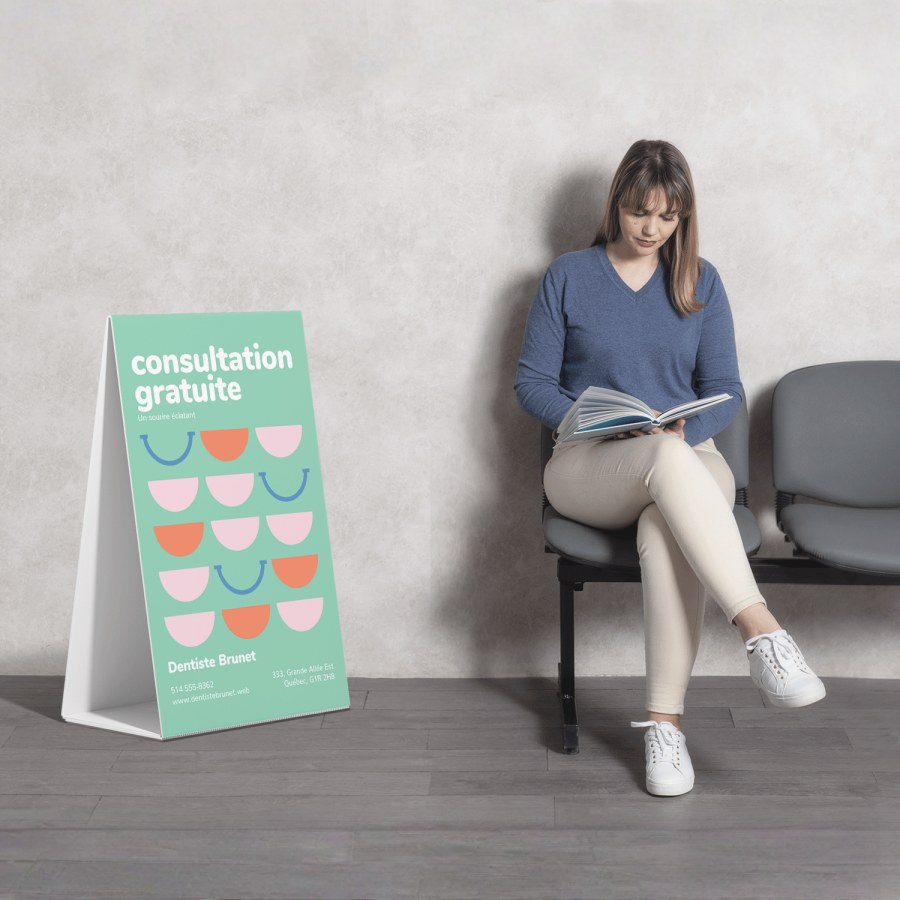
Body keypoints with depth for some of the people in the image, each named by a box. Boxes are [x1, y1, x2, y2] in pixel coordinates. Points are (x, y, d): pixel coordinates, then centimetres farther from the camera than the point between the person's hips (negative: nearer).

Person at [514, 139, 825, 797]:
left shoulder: (701, 283, 12)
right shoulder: (568, 276, 8)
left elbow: (725, 392, 9)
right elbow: (532, 383, 5)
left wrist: (687, 429, -13)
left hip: (687, 460, 2)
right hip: (589, 468, -1)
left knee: (667, 526, -38)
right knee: (666, 457, -39)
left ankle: (665, 719, -33)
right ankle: (763, 631, -44)